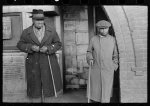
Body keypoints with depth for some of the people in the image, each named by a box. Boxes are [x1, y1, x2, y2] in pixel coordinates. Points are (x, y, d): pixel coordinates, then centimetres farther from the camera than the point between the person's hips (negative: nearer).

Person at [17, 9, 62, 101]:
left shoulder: (51, 31, 1)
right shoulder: (26, 32, 1)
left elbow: (58, 44, 5)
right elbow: (20, 44, 5)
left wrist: (48, 48, -13)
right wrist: (30, 47, -14)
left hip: (49, 62, 1)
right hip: (33, 63, 0)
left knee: (50, 82, 6)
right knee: (35, 82, 5)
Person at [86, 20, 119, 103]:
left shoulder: (112, 39, 3)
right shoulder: (93, 39, 1)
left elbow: (115, 54, 12)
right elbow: (89, 52, 10)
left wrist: (115, 65, 3)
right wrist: (90, 59, -9)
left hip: (108, 70, 0)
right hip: (95, 69, 0)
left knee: (106, 91, 2)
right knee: (94, 90, 5)